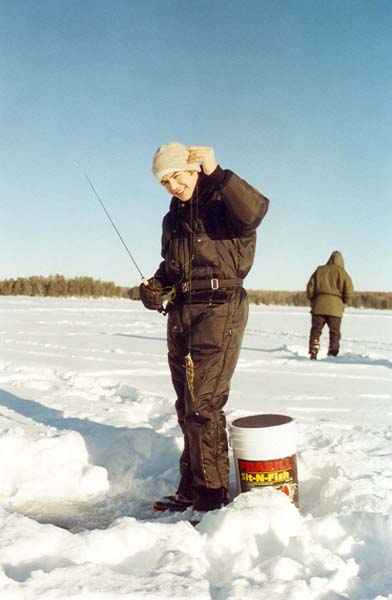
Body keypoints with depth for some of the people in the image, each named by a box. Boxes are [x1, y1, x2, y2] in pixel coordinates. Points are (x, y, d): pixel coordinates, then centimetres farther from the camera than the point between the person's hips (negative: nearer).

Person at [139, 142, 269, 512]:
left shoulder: (224, 201, -5)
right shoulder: (173, 218, 18)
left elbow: (254, 211, -28)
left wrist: (216, 173, -32)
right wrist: (155, 286, 9)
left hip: (219, 308, -8)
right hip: (181, 313, 8)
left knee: (203, 404, -11)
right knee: (187, 406, 13)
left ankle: (213, 493, 0)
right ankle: (190, 489, 24)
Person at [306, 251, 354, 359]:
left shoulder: (319, 270, 9)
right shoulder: (342, 273, 3)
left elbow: (310, 288, 4)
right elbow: (349, 291, -7)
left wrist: (313, 300, 15)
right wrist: (342, 302, 9)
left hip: (319, 306, 1)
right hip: (335, 308, -1)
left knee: (315, 331, 6)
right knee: (334, 333, 7)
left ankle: (313, 354, -1)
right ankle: (332, 355, 4)